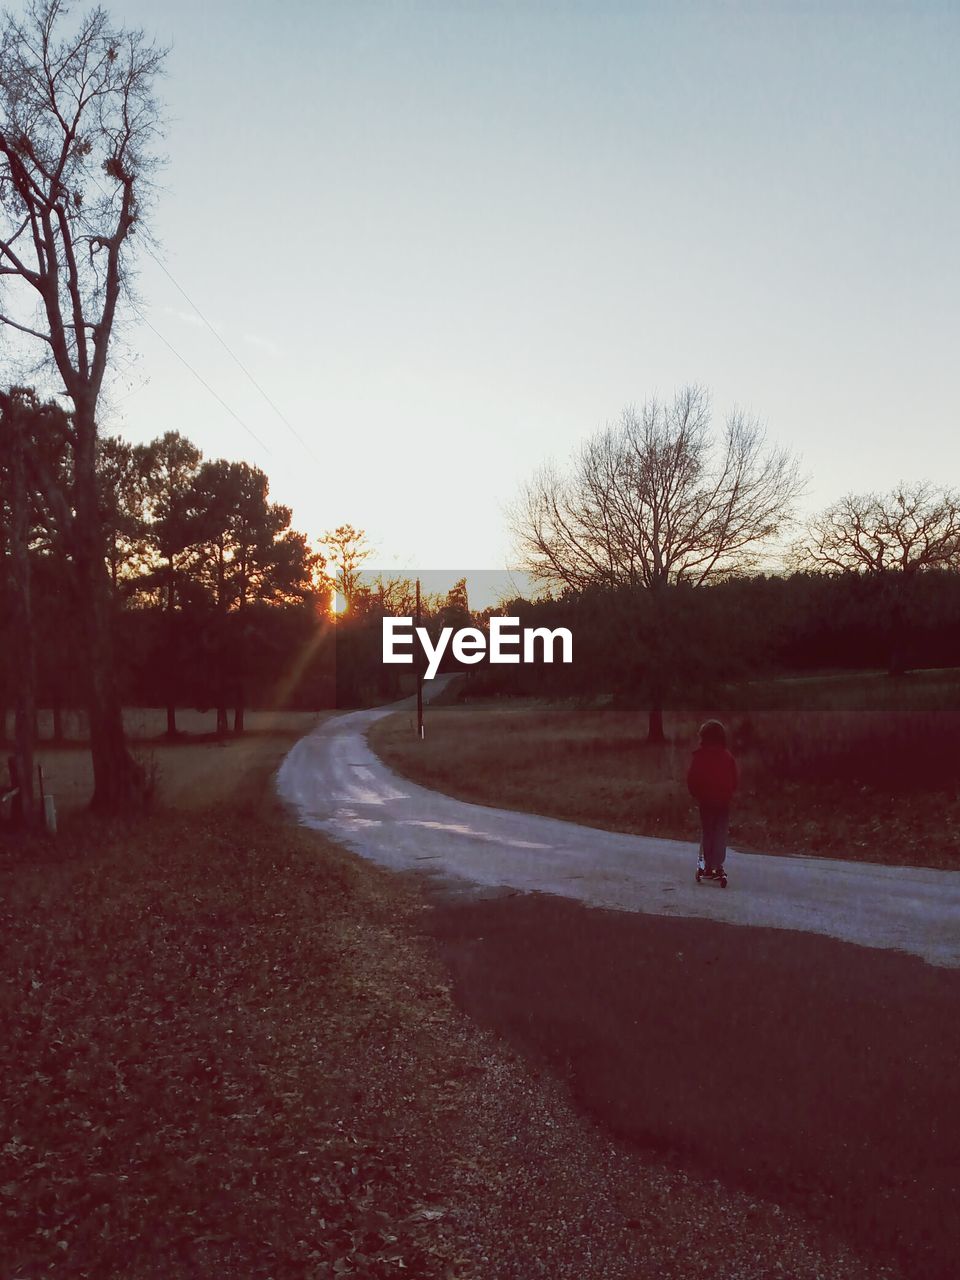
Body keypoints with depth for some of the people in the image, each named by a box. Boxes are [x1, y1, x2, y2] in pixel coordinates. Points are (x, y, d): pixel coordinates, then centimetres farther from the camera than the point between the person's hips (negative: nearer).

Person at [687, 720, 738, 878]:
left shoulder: (699, 756, -8)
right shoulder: (728, 757, -5)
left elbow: (691, 779, -6)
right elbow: (734, 781, 1)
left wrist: (696, 795, 10)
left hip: (705, 801, 0)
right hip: (723, 801, 0)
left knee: (707, 833, 10)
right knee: (721, 834, 7)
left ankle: (708, 865, 11)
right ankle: (718, 865, 3)